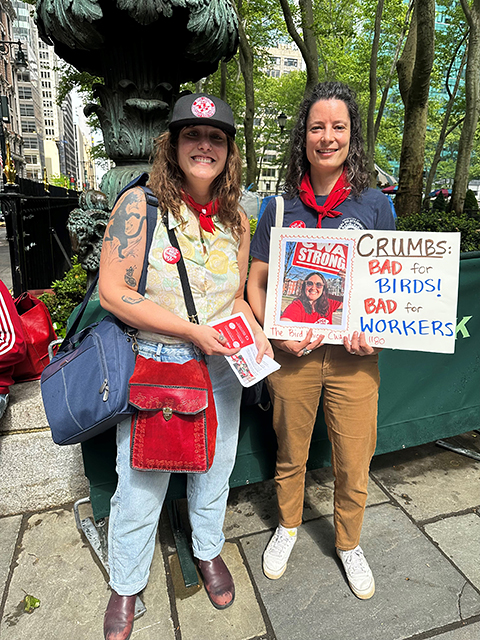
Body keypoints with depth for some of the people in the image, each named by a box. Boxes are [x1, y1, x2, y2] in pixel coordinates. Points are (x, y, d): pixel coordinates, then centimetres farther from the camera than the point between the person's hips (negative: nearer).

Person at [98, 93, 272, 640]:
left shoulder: (235, 220, 3)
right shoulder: (139, 205, -13)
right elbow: (113, 293, -17)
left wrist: (254, 332, -7)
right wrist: (191, 329, -20)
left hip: (220, 368, 5)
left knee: (214, 467, 22)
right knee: (140, 484, 12)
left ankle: (208, 549, 53)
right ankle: (126, 585, 42)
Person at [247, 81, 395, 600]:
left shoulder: (375, 204, 2)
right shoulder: (281, 207, 2)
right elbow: (255, 281, 3)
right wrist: (275, 330, -13)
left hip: (353, 355, 1)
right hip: (293, 353, 0)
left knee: (353, 463, 12)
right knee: (290, 453, 17)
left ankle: (348, 543, 41)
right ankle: (288, 525, 45)